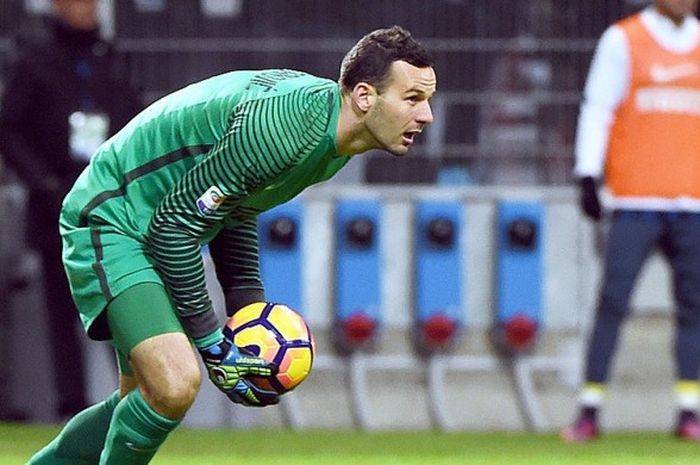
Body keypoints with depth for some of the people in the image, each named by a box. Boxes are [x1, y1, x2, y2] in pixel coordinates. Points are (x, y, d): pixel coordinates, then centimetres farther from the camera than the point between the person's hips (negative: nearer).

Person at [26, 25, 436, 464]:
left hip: (159, 230, 10)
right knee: (174, 384, -26)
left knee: (146, 401, 17)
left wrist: (247, 303, 6)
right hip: (110, 222, -10)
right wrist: (211, 344, -20)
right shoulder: (284, 127, -31)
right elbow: (175, 223, -27)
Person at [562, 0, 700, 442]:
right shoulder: (622, 41, 3)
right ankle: (590, 410, -4)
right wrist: (588, 174, -10)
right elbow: (597, 108, -1)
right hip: (635, 200, -4)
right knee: (612, 302, -7)